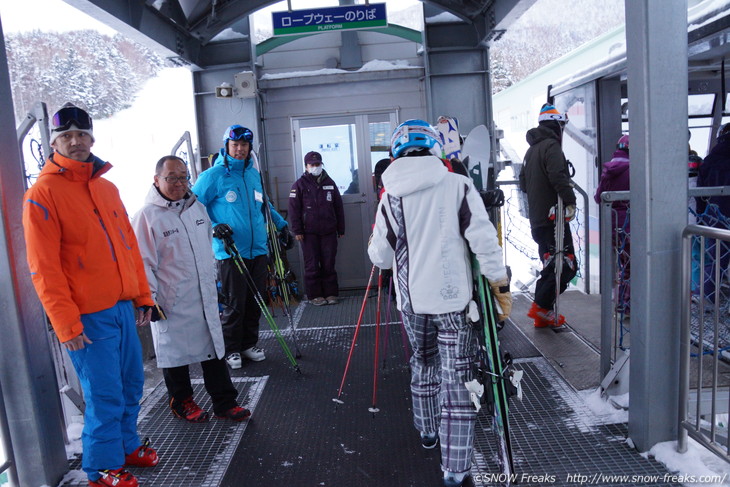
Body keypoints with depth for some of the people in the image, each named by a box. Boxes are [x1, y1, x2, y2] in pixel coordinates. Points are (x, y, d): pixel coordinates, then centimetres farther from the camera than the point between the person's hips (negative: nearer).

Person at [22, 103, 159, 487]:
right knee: (105, 395, 4)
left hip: (123, 307, 6)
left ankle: (126, 445, 37)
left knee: (131, 385, 16)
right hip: (87, 317, -6)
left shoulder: (107, 188, 11)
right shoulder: (42, 194, -9)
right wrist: (66, 324, -13)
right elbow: (44, 268, -12)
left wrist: (142, 296, 13)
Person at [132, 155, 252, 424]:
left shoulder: (198, 207, 8)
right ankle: (181, 402, 31)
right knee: (176, 352, 10)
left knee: (214, 347, 11)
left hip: (205, 297, 6)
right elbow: (143, 262, -11)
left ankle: (224, 402, 23)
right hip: (172, 303, -5)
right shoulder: (147, 215, -11)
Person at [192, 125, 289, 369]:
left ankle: (249, 344, 27)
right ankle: (231, 350, 16)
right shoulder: (214, 175, -5)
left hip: (258, 250, 6)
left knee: (255, 302, 11)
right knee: (234, 304, 0)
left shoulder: (254, 174, 13)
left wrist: (281, 225, 27)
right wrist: (213, 226, -15)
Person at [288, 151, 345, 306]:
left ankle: (331, 293, 14)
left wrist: (341, 229, 13)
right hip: (309, 232, -3)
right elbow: (294, 209, -2)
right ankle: (315, 295, 10)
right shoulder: (300, 184, 2)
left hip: (329, 231, 3)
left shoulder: (329, 182, 12)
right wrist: (297, 230, -8)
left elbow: (339, 207, 15)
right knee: (312, 265, 1)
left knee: (329, 264, 6)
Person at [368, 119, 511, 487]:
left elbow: (380, 257, 2)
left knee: (423, 364, 24)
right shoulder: (458, 185, -7)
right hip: (453, 298, -3)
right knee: (457, 380, 3)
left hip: (412, 300, 3)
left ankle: (428, 432, 42)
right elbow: (484, 239, -11)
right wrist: (500, 284, -1)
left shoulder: (391, 197, -2)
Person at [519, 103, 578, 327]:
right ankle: (542, 307, -6)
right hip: (553, 218, -9)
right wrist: (570, 200, -19)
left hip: (537, 219, 9)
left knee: (550, 265, 15)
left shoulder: (531, 150, 19)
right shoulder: (551, 146, -9)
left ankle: (541, 314, 16)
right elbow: (558, 177, -24)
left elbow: (523, 184, 24)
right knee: (566, 266, -5)